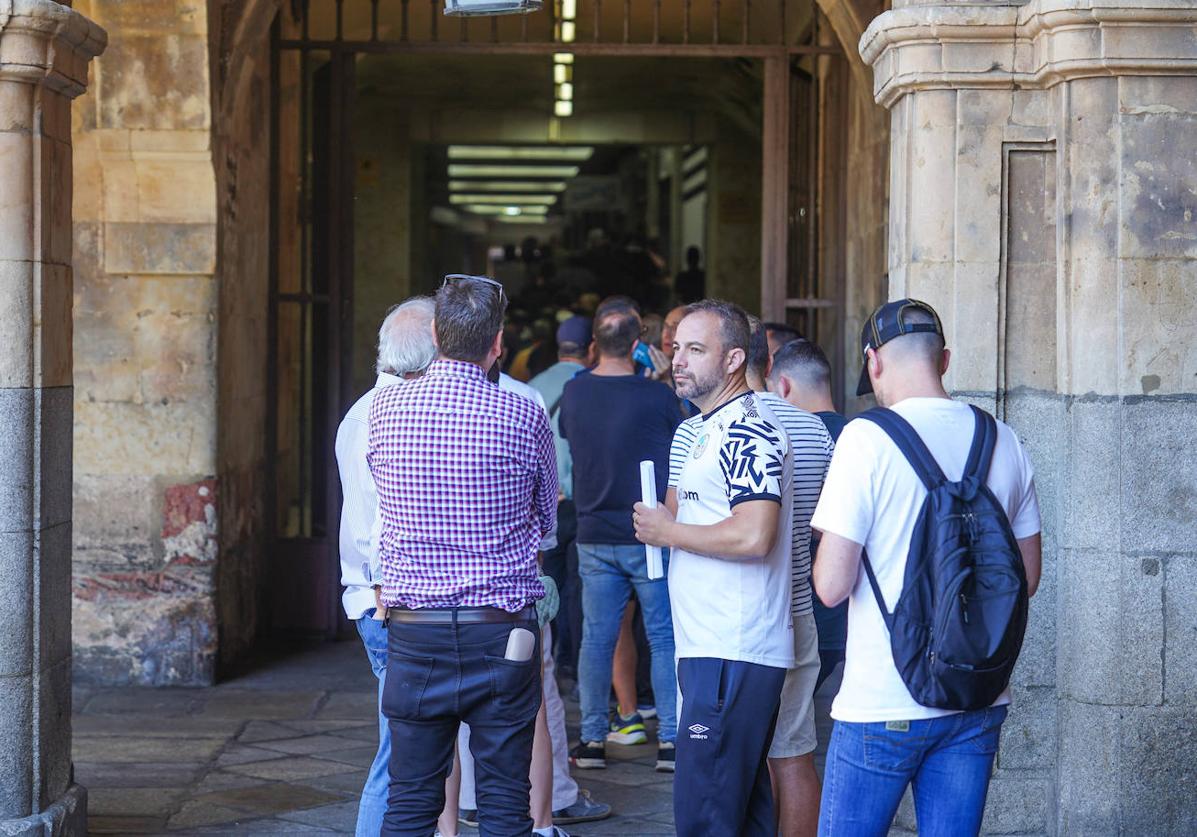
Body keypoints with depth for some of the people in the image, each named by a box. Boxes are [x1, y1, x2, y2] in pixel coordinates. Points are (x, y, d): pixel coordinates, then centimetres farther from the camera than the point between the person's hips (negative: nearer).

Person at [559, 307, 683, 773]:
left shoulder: (573, 393, 0)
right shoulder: (656, 395, -10)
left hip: (594, 536, 3)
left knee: (597, 637, 8)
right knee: (664, 638, 4)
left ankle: (592, 739, 12)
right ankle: (669, 739, 4)